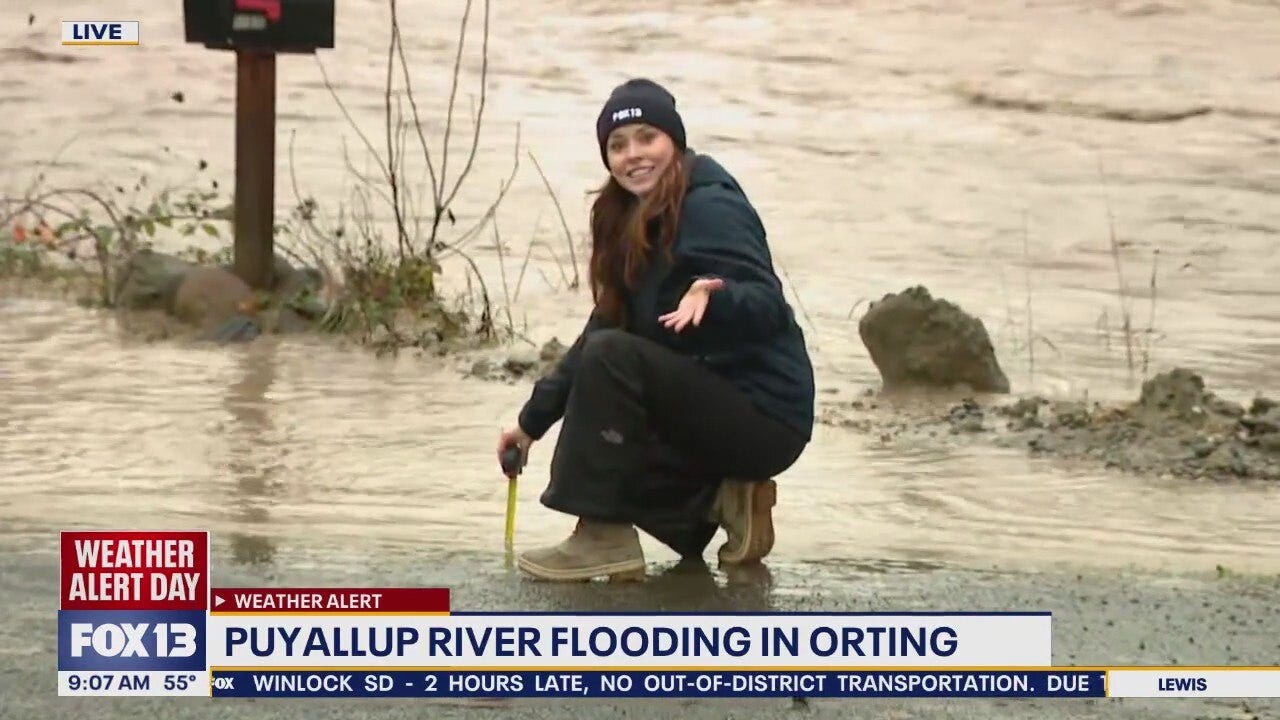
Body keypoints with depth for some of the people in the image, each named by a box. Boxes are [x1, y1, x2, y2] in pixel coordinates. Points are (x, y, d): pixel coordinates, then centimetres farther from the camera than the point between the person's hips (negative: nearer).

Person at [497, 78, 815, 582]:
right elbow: (603, 328, 16)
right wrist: (532, 421, 13)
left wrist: (712, 296, -46)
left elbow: (768, 305, -24)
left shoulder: (709, 206, -14)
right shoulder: (633, 223, 12)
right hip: (713, 407, 10)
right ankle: (721, 501, 5)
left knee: (613, 357, -24)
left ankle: (605, 539, -21)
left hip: (765, 416, -10)